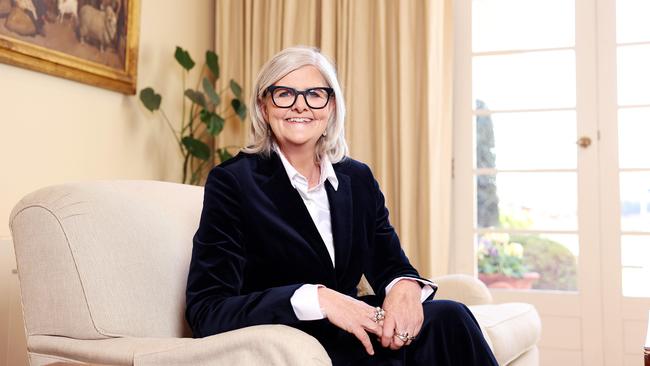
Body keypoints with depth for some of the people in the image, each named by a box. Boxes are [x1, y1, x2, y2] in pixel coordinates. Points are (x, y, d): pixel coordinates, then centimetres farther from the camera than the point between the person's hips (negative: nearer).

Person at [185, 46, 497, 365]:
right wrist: (316, 299, -28)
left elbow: (391, 265, 8)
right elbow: (205, 311, -15)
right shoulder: (232, 182, -8)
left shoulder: (358, 179, 7)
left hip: (351, 333, 6)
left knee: (448, 318, -22)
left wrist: (405, 288, -18)